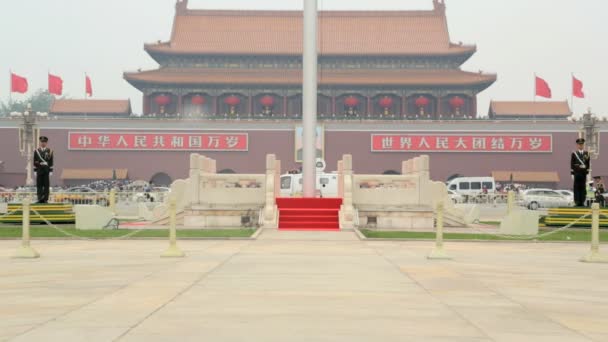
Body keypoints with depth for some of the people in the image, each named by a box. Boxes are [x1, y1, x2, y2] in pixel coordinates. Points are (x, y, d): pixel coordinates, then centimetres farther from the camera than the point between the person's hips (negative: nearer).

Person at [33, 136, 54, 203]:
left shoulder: (49, 151, 3)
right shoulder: (36, 151, 6)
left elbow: (51, 162, 2)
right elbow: (35, 162, 6)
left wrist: (51, 171, -3)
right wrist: (35, 171, 1)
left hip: (46, 170, -1)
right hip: (39, 170, 1)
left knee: (46, 185, 0)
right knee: (39, 185, -1)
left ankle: (46, 199, 3)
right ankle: (40, 198, 0)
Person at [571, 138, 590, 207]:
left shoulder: (586, 153, 9)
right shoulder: (574, 153, 2)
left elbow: (588, 164, 9)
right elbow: (572, 164, 0)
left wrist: (587, 173, 2)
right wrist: (572, 174, -5)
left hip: (584, 173, 2)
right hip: (577, 173, -2)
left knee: (583, 187, 3)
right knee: (576, 188, -4)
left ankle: (582, 202, 7)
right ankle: (577, 202, -3)